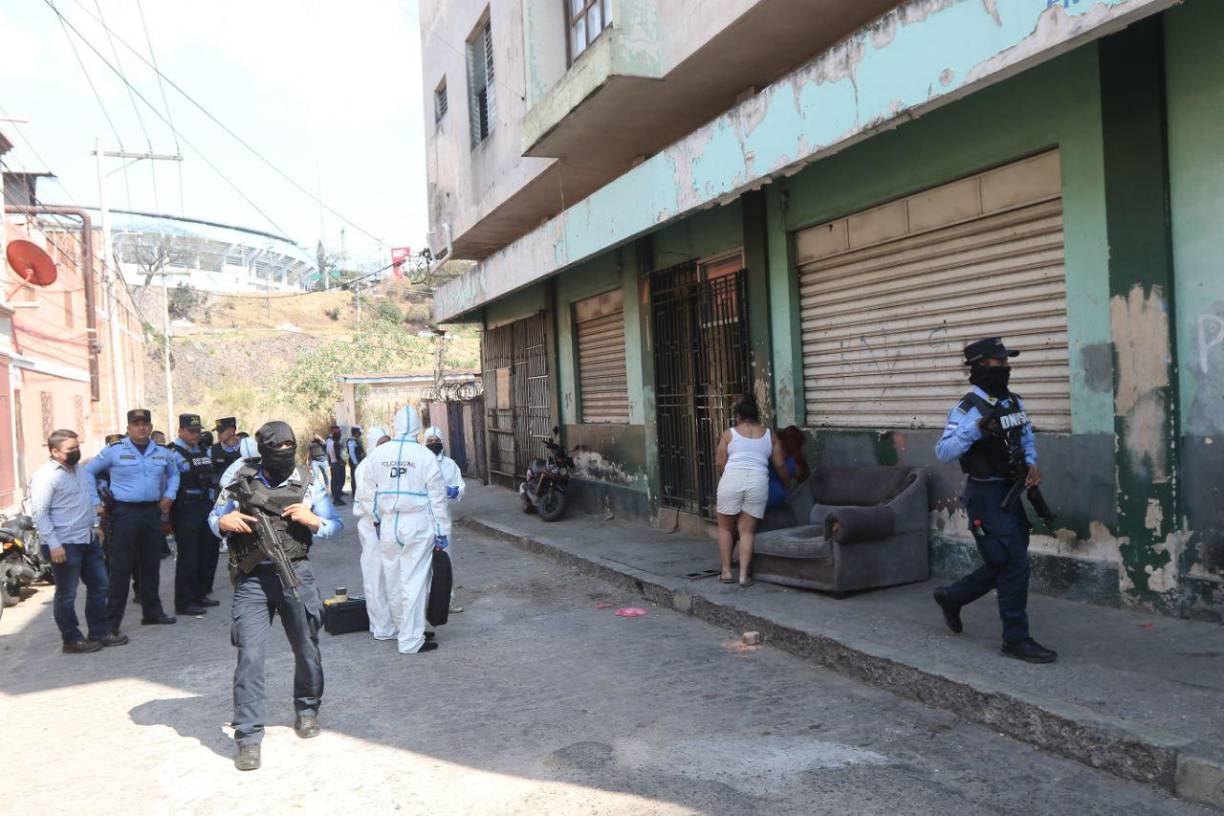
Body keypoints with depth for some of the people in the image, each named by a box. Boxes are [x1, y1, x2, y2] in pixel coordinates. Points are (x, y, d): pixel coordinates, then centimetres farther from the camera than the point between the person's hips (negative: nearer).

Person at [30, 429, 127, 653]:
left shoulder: (80, 469, 11)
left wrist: (95, 523, 19)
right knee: (67, 594, 3)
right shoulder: (45, 476, -15)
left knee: (99, 586, 14)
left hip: (88, 540, 9)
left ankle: (99, 632, 24)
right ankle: (72, 640, 13)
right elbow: (40, 514, -18)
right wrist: (54, 545, -22)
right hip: (64, 545, -9)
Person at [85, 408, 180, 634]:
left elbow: (173, 474, 26)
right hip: (125, 513, -4)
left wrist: (169, 495, 11)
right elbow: (88, 473, 4)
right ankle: (111, 621, 2)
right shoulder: (114, 452, -4)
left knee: (151, 565, 12)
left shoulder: (162, 453, 9)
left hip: (153, 512, 5)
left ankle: (153, 611, 24)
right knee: (121, 567, -5)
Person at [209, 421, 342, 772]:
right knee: (250, 655, -7)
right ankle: (248, 737, 2)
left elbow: (336, 525, 6)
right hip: (252, 579, -1)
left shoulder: (307, 482, 1)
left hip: (295, 574, 1)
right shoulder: (242, 476, -1)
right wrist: (224, 522, -13)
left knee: (307, 649, 14)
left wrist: (312, 520, -15)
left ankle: (307, 710, 38)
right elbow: (214, 517, 10)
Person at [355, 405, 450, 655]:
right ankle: (411, 641, 5)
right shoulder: (425, 456, -10)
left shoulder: (378, 453, 0)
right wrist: (442, 531, 1)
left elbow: (366, 492, 7)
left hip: (388, 525, 4)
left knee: (394, 581, 16)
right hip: (418, 525, -4)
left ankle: (404, 629, 32)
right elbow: (437, 497, -6)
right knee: (414, 582, 1)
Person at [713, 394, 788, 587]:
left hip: (732, 479, -1)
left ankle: (726, 572, 15)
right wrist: (785, 485, 31)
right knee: (747, 530, 8)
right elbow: (780, 465, 14)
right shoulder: (770, 436, 15)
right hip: (758, 482, 2)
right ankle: (744, 575, 4)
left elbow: (720, 463, 6)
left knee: (725, 528, 14)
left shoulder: (729, 434, 9)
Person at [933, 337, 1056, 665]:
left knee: (1004, 564, 16)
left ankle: (951, 597, 34)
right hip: (986, 494, -8)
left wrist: (1031, 464, 0)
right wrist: (976, 429, -34)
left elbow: (1027, 438, 19)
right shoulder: (968, 409, -15)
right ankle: (1016, 639, 6)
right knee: (1014, 565, -7)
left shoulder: (1014, 402, 8)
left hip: (1011, 491, 8)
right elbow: (943, 452, -23)